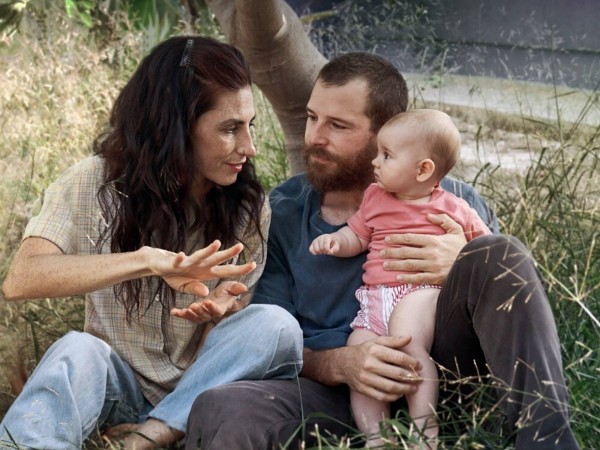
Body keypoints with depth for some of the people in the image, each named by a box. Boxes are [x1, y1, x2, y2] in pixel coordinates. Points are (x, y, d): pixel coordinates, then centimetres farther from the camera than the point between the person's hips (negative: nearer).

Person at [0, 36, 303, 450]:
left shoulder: (249, 208, -4)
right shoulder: (96, 183, -10)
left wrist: (220, 310, -26)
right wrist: (146, 261, -42)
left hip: (200, 386, 2)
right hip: (120, 382, -2)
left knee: (276, 325, -27)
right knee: (78, 351, -35)